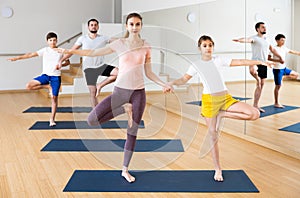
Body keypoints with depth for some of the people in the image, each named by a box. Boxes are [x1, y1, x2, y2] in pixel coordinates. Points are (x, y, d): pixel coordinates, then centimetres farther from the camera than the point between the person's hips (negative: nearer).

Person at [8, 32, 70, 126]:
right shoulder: (45, 50, 1)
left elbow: (67, 62, 10)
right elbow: (31, 54, -6)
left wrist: (61, 65, -12)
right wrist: (17, 58, -13)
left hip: (56, 76, -1)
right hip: (45, 75, 1)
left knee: (54, 97, -1)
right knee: (29, 86, -17)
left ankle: (52, 119, 11)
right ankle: (48, 86, 2)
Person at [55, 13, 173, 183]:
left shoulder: (146, 47, 2)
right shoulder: (119, 44, -1)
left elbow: (149, 73, 8)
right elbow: (94, 52, 2)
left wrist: (164, 84, -5)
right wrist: (71, 51, -2)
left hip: (139, 93, 1)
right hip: (120, 91, 0)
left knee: (132, 133, 7)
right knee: (92, 120, -15)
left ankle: (125, 170, 22)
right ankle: (124, 108, 3)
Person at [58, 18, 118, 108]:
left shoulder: (103, 38, 5)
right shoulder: (83, 39, 3)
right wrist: (61, 60, -2)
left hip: (101, 66, 2)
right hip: (89, 68, -2)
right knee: (92, 93, -3)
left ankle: (100, 85, -5)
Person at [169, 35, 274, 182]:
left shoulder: (218, 60, 7)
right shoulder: (196, 65, 2)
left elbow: (240, 62, 2)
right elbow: (184, 79, -8)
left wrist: (260, 62, -4)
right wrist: (172, 82, -28)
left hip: (226, 98, 3)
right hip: (209, 100, -2)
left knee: (254, 114, -14)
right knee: (213, 135, 2)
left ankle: (223, 114, 0)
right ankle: (218, 170, 16)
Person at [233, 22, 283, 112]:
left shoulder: (267, 39, 16)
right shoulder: (255, 38, -7)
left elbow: (272, 49, 31)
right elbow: (248, 40, -29)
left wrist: (280, 57, 36)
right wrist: (240, 40, -51)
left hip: (264, 64, 7)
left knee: (261, 85, 8)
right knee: (252, 70, -43)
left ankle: (255, 105, 16)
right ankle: (257, 78, -10)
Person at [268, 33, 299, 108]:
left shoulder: (284, 48, 7)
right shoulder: (274, 49, -14)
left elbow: (291, 51, 20)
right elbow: (269, 58, -22)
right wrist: (278, 60, -30)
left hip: (284, 68, 8)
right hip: (277, 69, -8)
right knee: (278, 86, -3)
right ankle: (276, 103, 5)